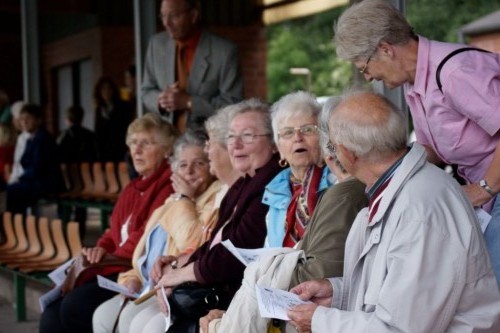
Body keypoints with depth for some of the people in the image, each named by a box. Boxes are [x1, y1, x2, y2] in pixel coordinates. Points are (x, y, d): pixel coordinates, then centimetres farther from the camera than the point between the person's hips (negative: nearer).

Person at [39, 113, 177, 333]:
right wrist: (100, 251, 2)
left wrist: (108, 259, -9)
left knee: (74, 306, -25)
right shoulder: (132, 189, 24)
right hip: (115, 268, 9)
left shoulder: (169, 186, -9)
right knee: (52, 315, -9)